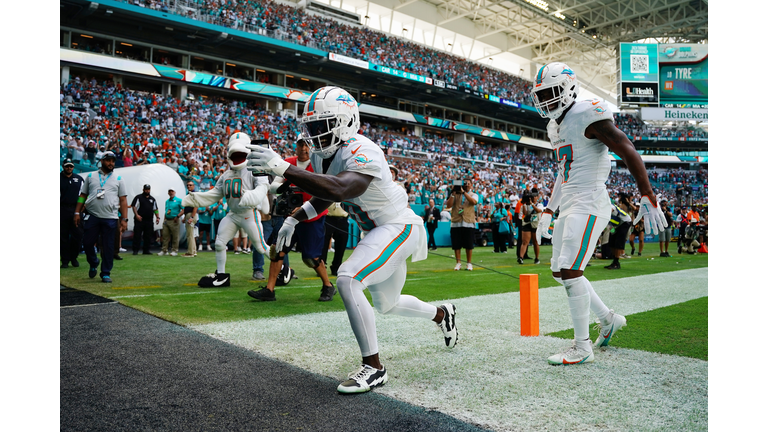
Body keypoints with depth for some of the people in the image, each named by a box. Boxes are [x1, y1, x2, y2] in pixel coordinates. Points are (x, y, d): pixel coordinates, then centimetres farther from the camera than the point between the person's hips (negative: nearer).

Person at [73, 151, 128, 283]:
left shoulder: (118, 179, 11)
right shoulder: (90, 176, 13)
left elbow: (123, 200, 7)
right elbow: (83, 195, 12)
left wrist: (124, 219, -1)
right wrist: (77, 213, 2)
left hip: (110, 218, -1)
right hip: (91, 216, 1)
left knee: (108, 247, 0)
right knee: (87, 243, 2)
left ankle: (106, 273, 10)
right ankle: (93, 263, 29)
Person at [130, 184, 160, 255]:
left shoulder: (152, 199, 18)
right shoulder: (138, 197, 4)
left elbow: (155, 209, 20)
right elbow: (133, 206, -3)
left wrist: (157, 217, 8)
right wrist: (136, 215, -16)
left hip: (149, 221, 4)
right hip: (139, 220, -4)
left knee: (148, 236, 4)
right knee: (137, 235, -4)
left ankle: (146, 250, 10)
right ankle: (135, 250, 0)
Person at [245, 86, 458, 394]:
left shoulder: (362, 154, -29)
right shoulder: (320, 156, -1)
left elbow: (339, 189, -49)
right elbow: (325, 196, 17)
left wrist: (285, 169, -52)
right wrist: (294, 219, 7)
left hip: (398, 227, -10)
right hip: (377, 232, 10)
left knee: (347, 280, -28)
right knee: (386, 305, 22)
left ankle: (373, 367, -14)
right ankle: (442, 314, 50)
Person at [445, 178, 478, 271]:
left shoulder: (473, 195, 9)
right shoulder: (455, 195, 11)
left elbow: (473, 201, -15)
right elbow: (448, 205, -1)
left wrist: (463, 192, -19)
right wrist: (453, 194, -10)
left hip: (468, 223, -1)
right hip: (456, 223, 1)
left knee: (469, 245, 2)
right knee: (456, 245, 2)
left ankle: (469, 263, 14)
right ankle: (458, 263, 12)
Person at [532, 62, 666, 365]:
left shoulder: (588, 115, -12)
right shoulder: (555, 126, 17)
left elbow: (629, 153, -16)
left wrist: (648, 198, -20)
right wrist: (548, 211, 25)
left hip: (588, 205, -9)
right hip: (569, 207, 10)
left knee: (570, 272, -12)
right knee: (560, 272, 11)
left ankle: (582, 348, -1)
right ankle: (608, 318, 28)